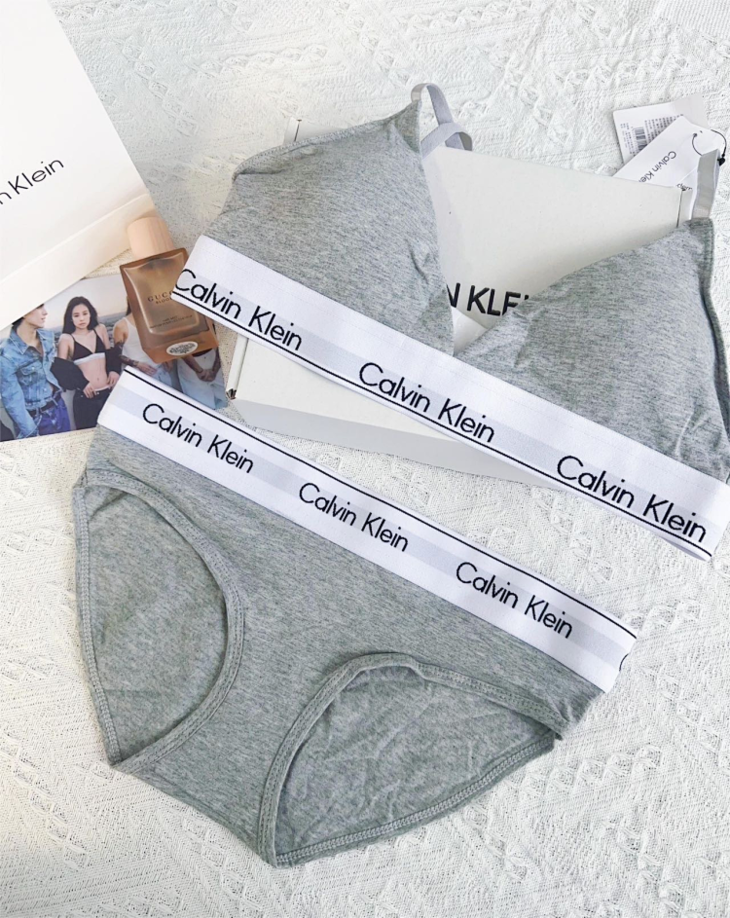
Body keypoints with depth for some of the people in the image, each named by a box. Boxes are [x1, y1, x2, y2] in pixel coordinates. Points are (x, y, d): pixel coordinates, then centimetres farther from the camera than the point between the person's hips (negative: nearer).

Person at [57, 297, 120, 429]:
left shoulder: (100, 330, 10)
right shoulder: (66, 339, 0)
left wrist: (114, 370, 1)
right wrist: (81, 383, -15)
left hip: (109, 392, 3)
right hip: (84, 396, -3)